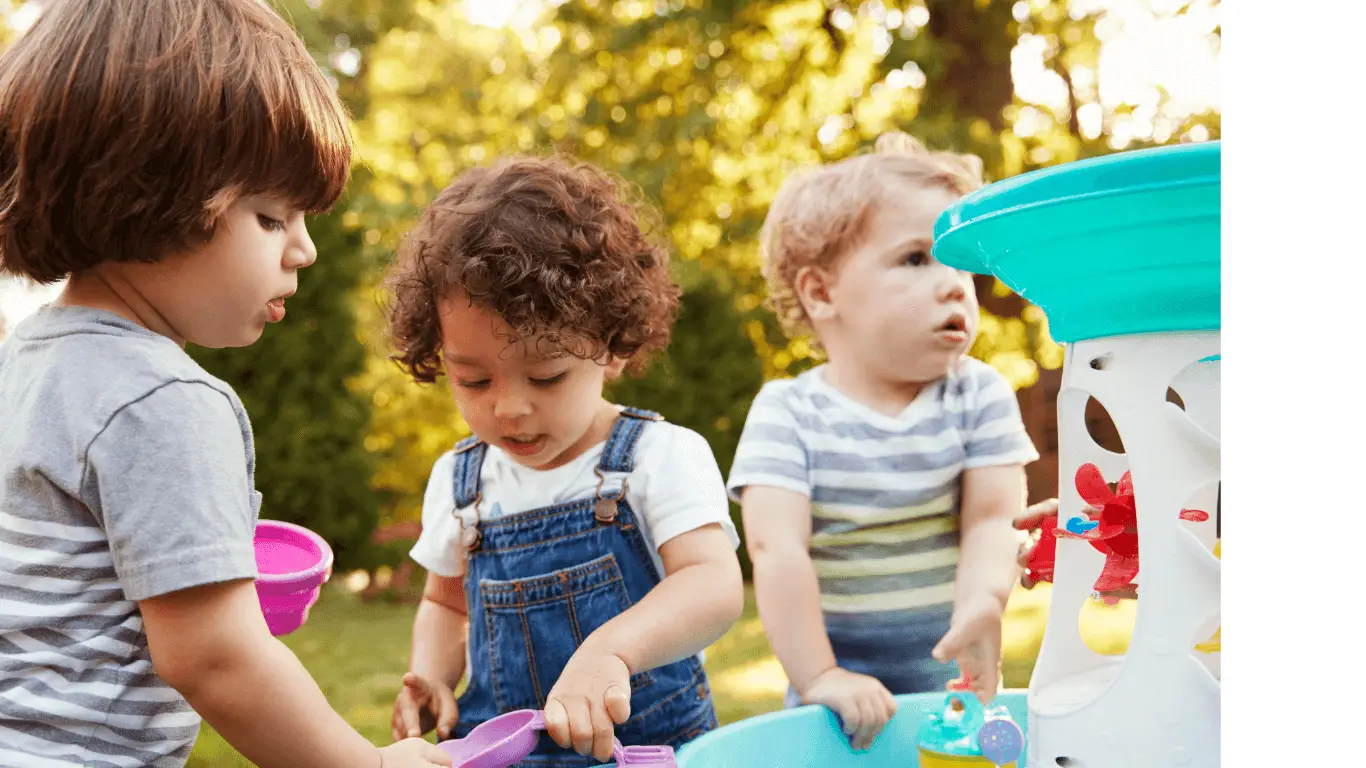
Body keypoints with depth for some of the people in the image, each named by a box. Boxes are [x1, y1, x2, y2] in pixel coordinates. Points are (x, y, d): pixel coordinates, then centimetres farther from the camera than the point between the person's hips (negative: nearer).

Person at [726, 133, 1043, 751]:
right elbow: (776, 548, -16)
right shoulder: (787, 414, -9)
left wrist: (982, 604, -27)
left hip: (953, 681, 2)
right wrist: (817, 677, -23)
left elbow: (992, 519, -8)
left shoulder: (980, 396, -1)